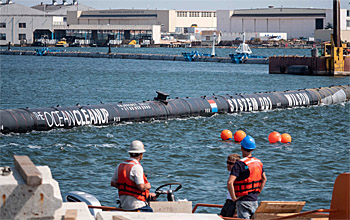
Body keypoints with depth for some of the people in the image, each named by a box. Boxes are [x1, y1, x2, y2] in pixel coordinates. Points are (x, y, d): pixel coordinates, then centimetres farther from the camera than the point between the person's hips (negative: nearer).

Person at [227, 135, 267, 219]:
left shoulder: (240, 164, -17)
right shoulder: (258, 162, 6)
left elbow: (230, 182, -26)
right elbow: (264, 179, 21)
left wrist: (234, 198, -15)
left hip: (243, 201, -7)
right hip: (255, 200, 7)